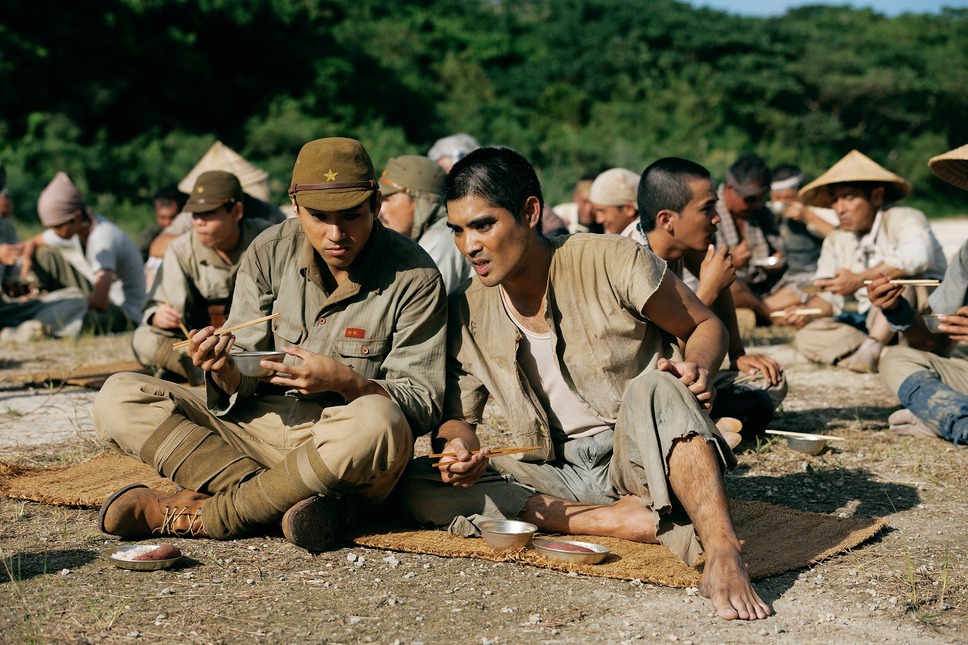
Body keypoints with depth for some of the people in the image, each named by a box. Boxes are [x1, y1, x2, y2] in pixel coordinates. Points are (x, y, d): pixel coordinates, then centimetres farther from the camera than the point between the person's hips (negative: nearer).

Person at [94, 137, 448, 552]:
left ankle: (207, 513, -20)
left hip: (345, 453, -4)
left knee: (377, 423, -39)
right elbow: (241, 385, 2)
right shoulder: (269, 253, 0)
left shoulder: (415, 278, -9)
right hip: (258, 431, 4)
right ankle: (288, 499, -25)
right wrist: (226, 370, -23)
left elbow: (424, 405, -10)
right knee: (120, 397, -9)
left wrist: (346, 382, -28)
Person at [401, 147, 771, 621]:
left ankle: (723, 554, -47)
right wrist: (457, 447, -17)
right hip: (555, 473, 4)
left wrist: (698, 367, -24)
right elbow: (457, 417, 8)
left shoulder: (613, 263, -9)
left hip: (637, 458, -4)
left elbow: (705, 325, 0)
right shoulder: (466, 314, 1)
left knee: (656, 388, -35)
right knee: (417, 486, -20)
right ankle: (633, 520, -25)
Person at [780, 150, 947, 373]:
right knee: (806, 336, -16)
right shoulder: (835, 241, 11)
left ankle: (872, 347, -34)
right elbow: (829, 297, 10)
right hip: (873, 324, 6)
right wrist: (808, 312, -12)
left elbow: (917, 256, -34)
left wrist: (859, 280, -29)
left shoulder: (903, 219, -10)